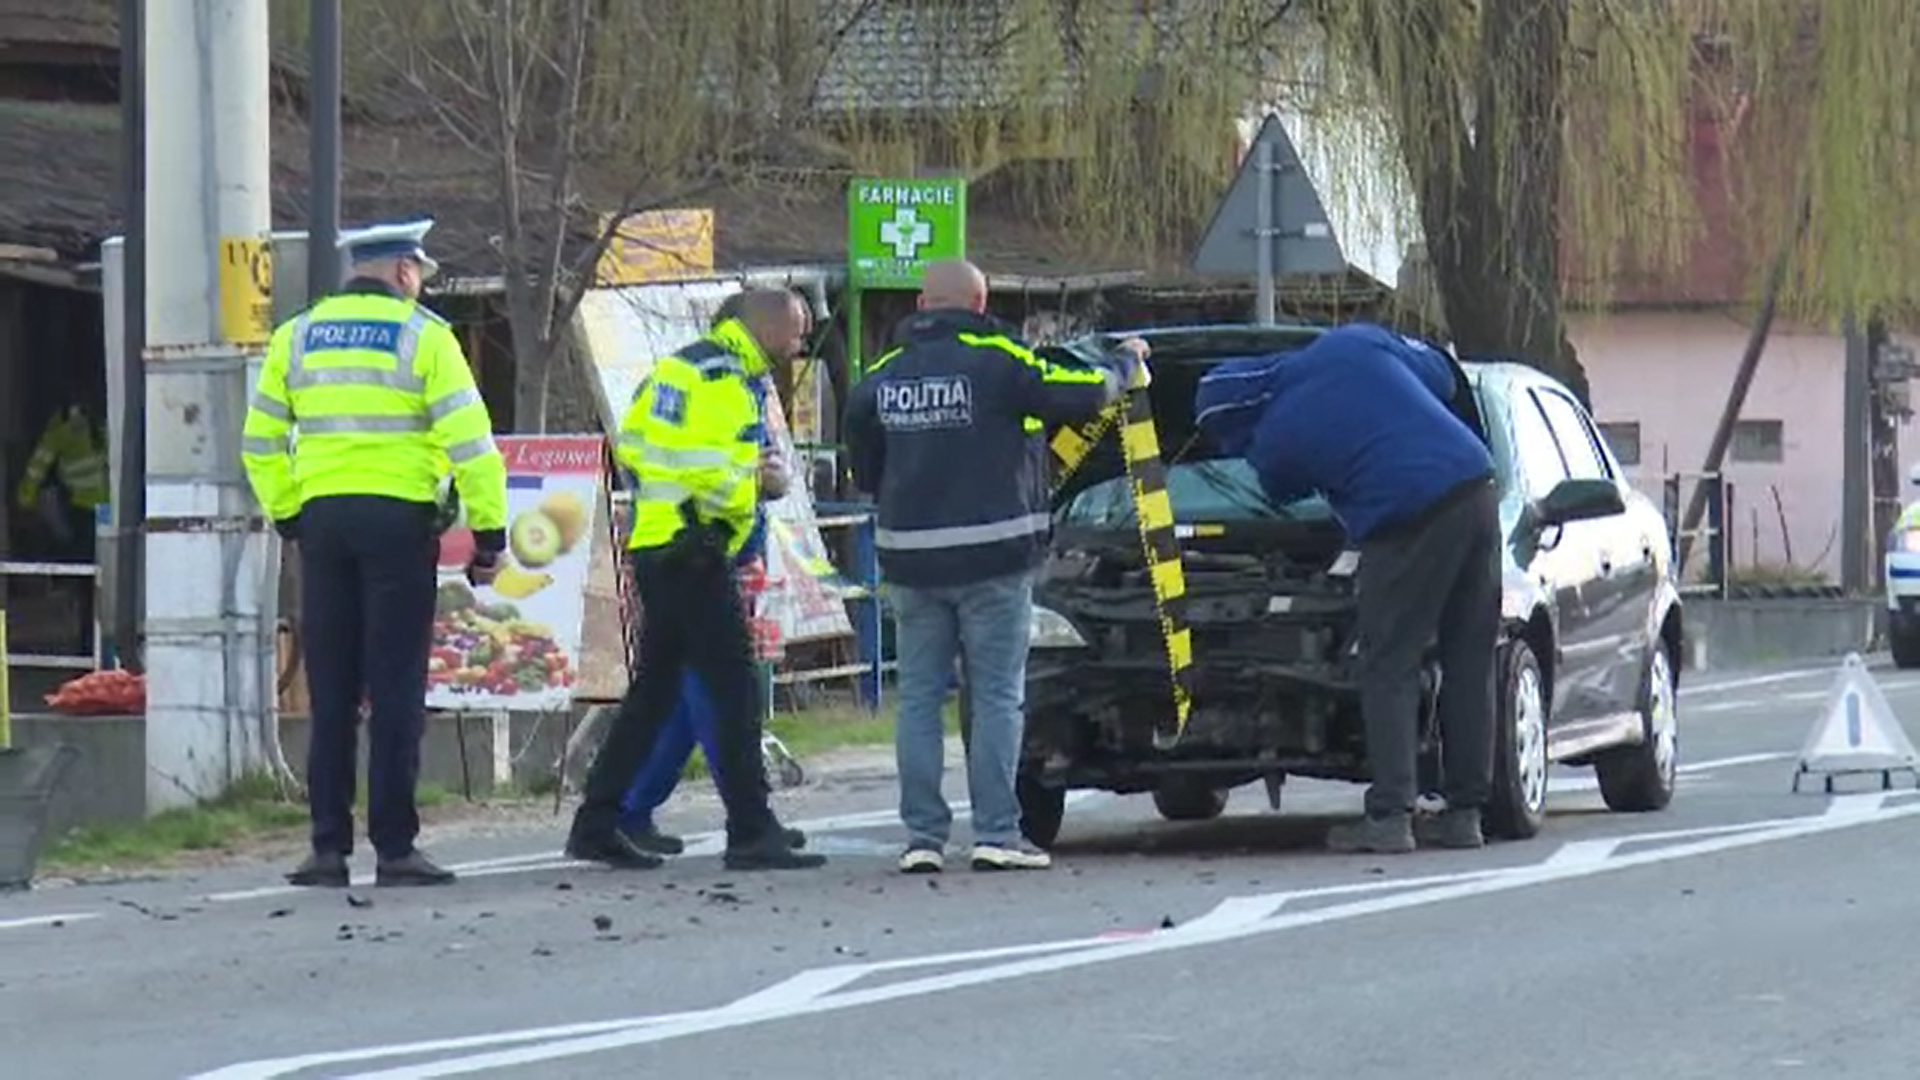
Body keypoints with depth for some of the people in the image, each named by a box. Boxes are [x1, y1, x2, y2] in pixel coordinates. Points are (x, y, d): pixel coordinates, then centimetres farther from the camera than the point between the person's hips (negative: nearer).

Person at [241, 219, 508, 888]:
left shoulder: (297, 337, 11)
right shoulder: (422, 336, -2)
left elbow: (261, 443, 12)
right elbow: (469, 440, -7)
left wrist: (287, 516, 19)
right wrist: (489, 532, -3)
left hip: (322, 518, 4)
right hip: (398, 518, -4)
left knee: (330, 693, 8)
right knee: (396, 690, -1)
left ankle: (328, 847, 6)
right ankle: (395, 850, -3)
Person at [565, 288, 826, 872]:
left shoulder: (680, 364, 19)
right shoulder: (723, 377, -13)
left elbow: (629, 443, 21)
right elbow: (716, 468, -21)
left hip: (652, 548, 10)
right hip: (693, 555, -10)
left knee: (654, 692, 15)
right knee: (735, 692, -8)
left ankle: (596, 825, 16)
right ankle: (752, 835, -10)